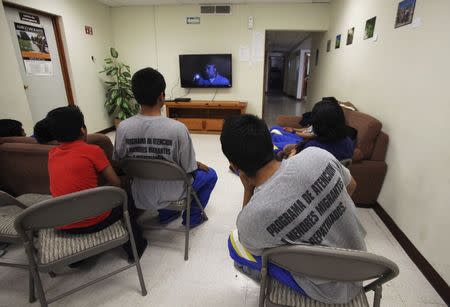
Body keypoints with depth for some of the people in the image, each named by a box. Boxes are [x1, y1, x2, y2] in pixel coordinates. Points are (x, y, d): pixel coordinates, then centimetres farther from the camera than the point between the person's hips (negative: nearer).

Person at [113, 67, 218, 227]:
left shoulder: (122, 128, -15)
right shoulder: (177, 128, -27)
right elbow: (189, 170, -17)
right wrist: (198, 165, 6)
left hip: (139, 198, 5)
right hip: (170, 197, -4)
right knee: (210, 174, 20)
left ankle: (166, 214, 37)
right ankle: (192, 217, 28)